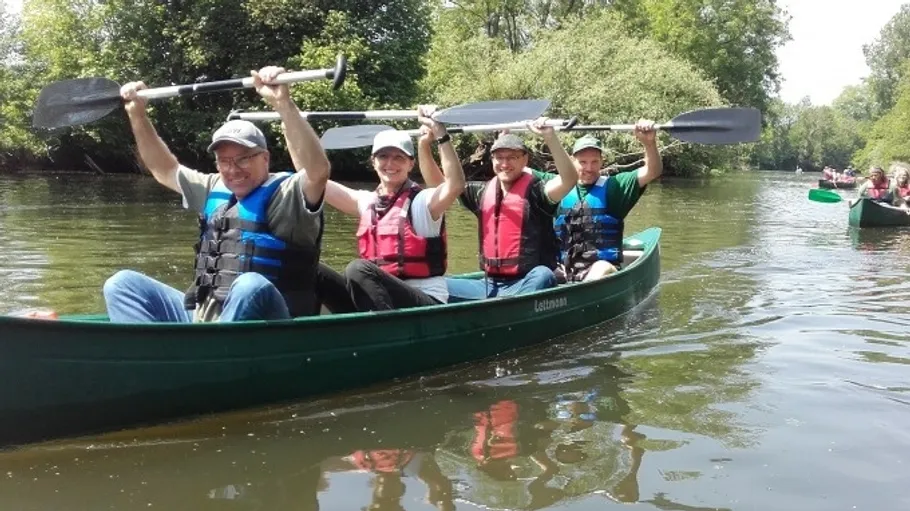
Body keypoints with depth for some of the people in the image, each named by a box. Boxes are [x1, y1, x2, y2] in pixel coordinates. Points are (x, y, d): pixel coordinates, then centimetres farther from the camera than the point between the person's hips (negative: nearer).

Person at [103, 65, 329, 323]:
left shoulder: (287, 195, -3)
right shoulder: (215, 192, 19)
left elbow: (317, 171, -24)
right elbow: (164, 170, 30)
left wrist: (283, 103, -32)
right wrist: (137, 114, 20)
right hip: (200, 320, 7)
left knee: (251, 286, -38)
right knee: (122, 283, -3)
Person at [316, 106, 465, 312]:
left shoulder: (421, 202, -5)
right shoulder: (367, 202, 12)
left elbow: (456, 185, -27)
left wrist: (441, 134, -27)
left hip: (425, 304, -6)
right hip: (374, 301, 6)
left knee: (358, 269, -31)